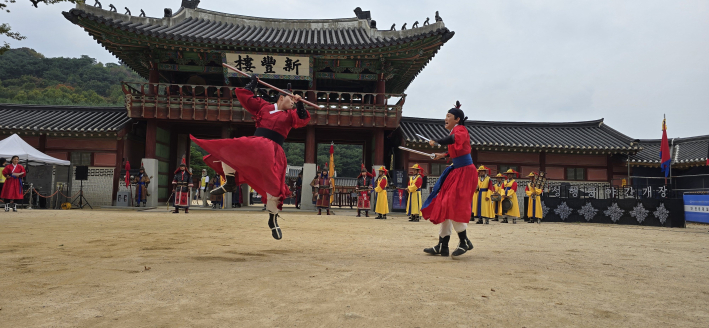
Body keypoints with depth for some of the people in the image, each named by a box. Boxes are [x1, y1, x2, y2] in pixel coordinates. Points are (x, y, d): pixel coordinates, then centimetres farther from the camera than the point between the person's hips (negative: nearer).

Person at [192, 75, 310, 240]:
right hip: (253, 145, 2)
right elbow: (243, 95, 18)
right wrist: (253, 84, 24)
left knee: (275, 185, -10)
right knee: (227, 148, -13)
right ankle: (230, 183, 6)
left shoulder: (290, 115, 15)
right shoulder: (263, 106, 15)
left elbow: (303, 120, -3)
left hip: (273, 151, -1)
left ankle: (273, 219, 8)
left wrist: (299, 104, -10)